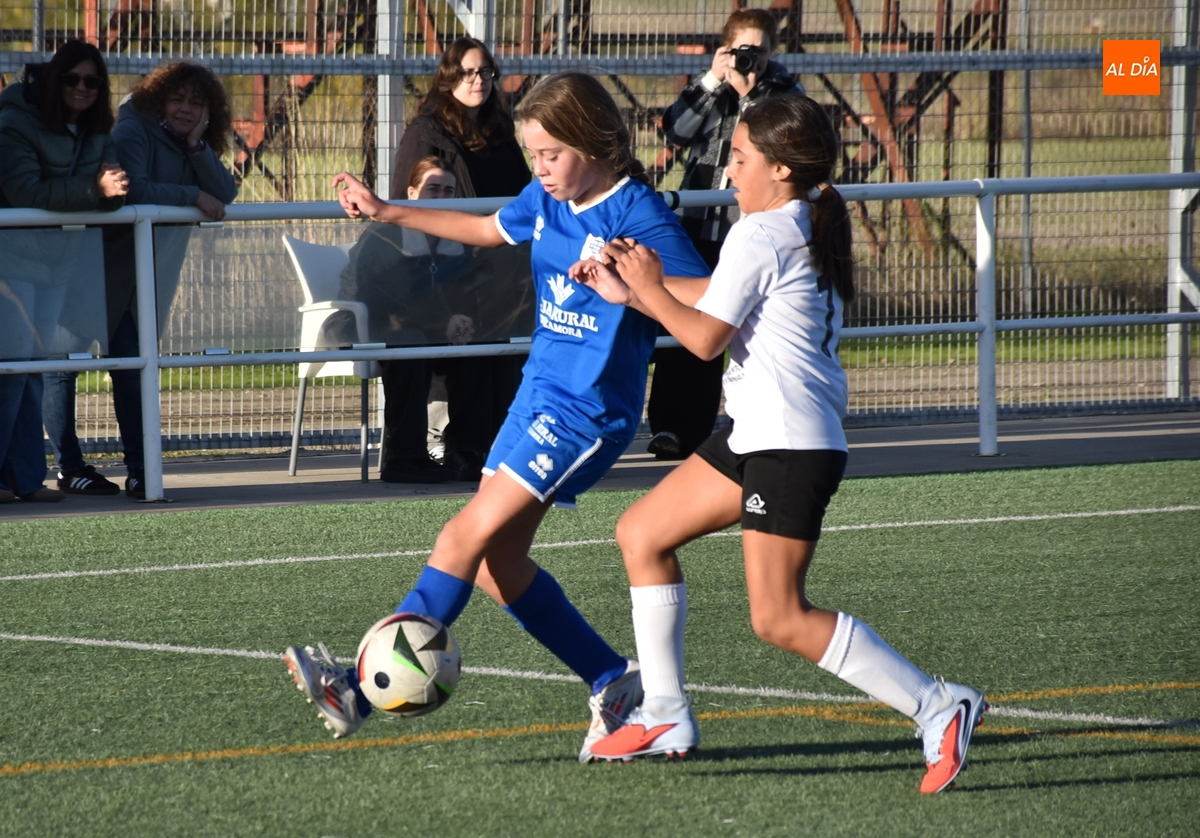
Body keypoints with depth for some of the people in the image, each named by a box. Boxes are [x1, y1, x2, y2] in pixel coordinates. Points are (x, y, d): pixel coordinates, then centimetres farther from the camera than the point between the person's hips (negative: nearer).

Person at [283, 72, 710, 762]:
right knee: (497, 561, 6)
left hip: (588, 412, -9)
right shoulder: (546, 200, 8)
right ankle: (612, 682, 16)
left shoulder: (635, 215, -16)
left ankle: (362, 691, -13)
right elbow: (487, 230, 29)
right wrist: (388, 213, 28)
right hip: (539, 394, 9)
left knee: (468, 537, -13)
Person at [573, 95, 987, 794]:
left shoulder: (758, 236, -15)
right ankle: (665, 716, 20)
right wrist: (633, 290, 26)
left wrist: (650, 289, 3)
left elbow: (706, 337, -12)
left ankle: (939, 708, -15)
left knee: (780, 618, -13)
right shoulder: (809, 229, 14)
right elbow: (732, 294, 26)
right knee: (642, 534, 16)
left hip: (791, 446, -11)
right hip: (759, 434, 11)